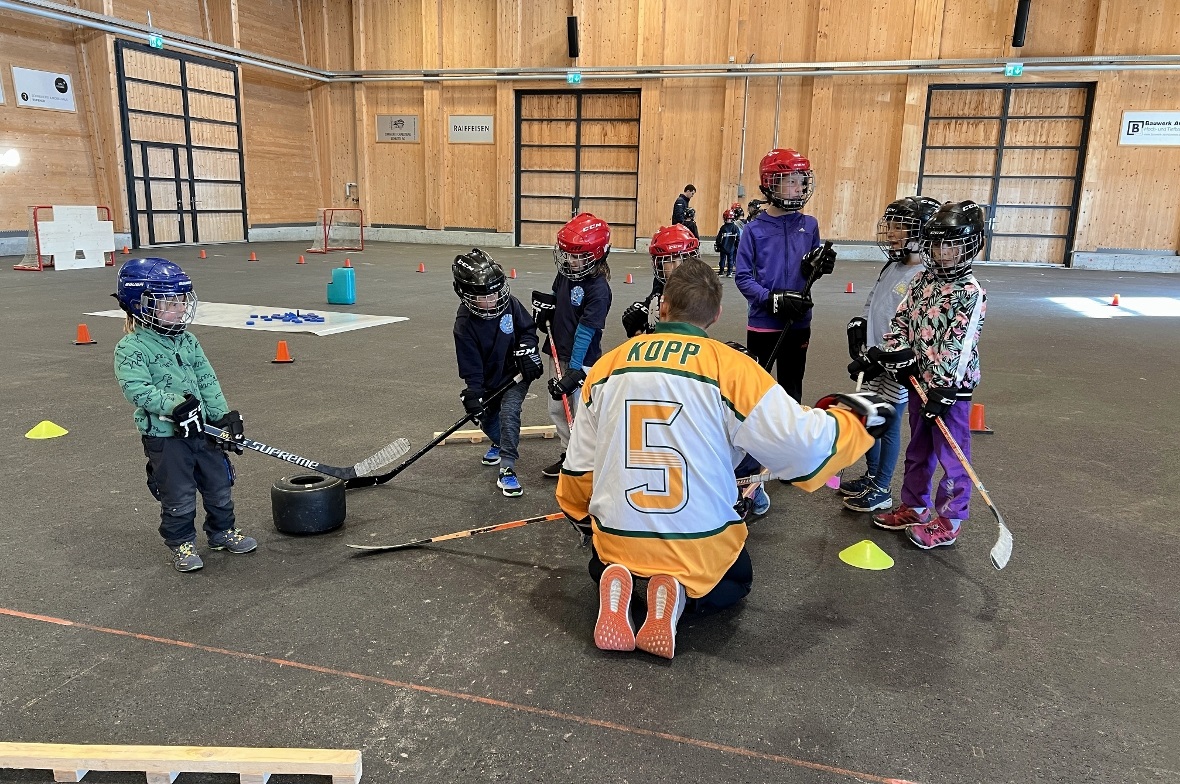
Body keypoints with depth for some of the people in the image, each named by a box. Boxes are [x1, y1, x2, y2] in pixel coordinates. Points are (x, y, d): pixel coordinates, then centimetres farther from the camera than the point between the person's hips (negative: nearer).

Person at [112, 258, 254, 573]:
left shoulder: (188, 340, 7)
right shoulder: (131, 348, -12)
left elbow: (208, 381, 5)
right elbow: (136, 389, -22)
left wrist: (224, 416, -4)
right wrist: (175, 405, -32)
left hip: (202, 428, 6)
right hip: (164, 436, -6)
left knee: (219, 484, 16)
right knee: (178, 496, 5)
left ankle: (222, 532, 35)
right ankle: (182, 544, 25)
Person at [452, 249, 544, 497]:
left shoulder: (510, 303, -17)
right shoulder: (465, 324, -20)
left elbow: (527, 329, 1)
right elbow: (470, 366, -18)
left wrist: (527, 351, -16)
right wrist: (473, 394, -24)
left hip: (516, 374, -2)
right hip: (488, 379, 2)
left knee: (508, 413, -21)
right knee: (486, 419, 15)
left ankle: (507, 470, -19)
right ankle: (500, 443, 51)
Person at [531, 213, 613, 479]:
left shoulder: (598, 289, -19)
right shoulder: (564, 275, 3)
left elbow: (585, 331, -21)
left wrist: (574, 370, -22)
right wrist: (544, 305, -3)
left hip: (583, 361, -8)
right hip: (560, 355, 8)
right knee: (558, 409, 18)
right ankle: (569, 455, 34)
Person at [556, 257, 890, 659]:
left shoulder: (607, 365, -3)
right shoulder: (732, 368, -13)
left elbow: (580, 463, 5)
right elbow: (803, 443, -17)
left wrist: (580, 516, 25)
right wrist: (851, 415, 4)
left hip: (618, 536, 2)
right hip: (701, 546, -2)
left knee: (604, 565, 37)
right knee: (736, 580, 32)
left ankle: (615, 587, 0)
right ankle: (682, 593, -1)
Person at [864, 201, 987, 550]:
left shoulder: (971, 292, -14)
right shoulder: (922, 282, 8)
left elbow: (959, 345, -19)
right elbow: (901, 321, 12)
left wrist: (943, 389, -23)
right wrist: (893, 352, -5)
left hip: (950, 388, -7)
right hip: (919, 380, 7)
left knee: (951, 456, 3)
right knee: (918, 450, 19)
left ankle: (949, 521, 16)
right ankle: (914, 507, 34)